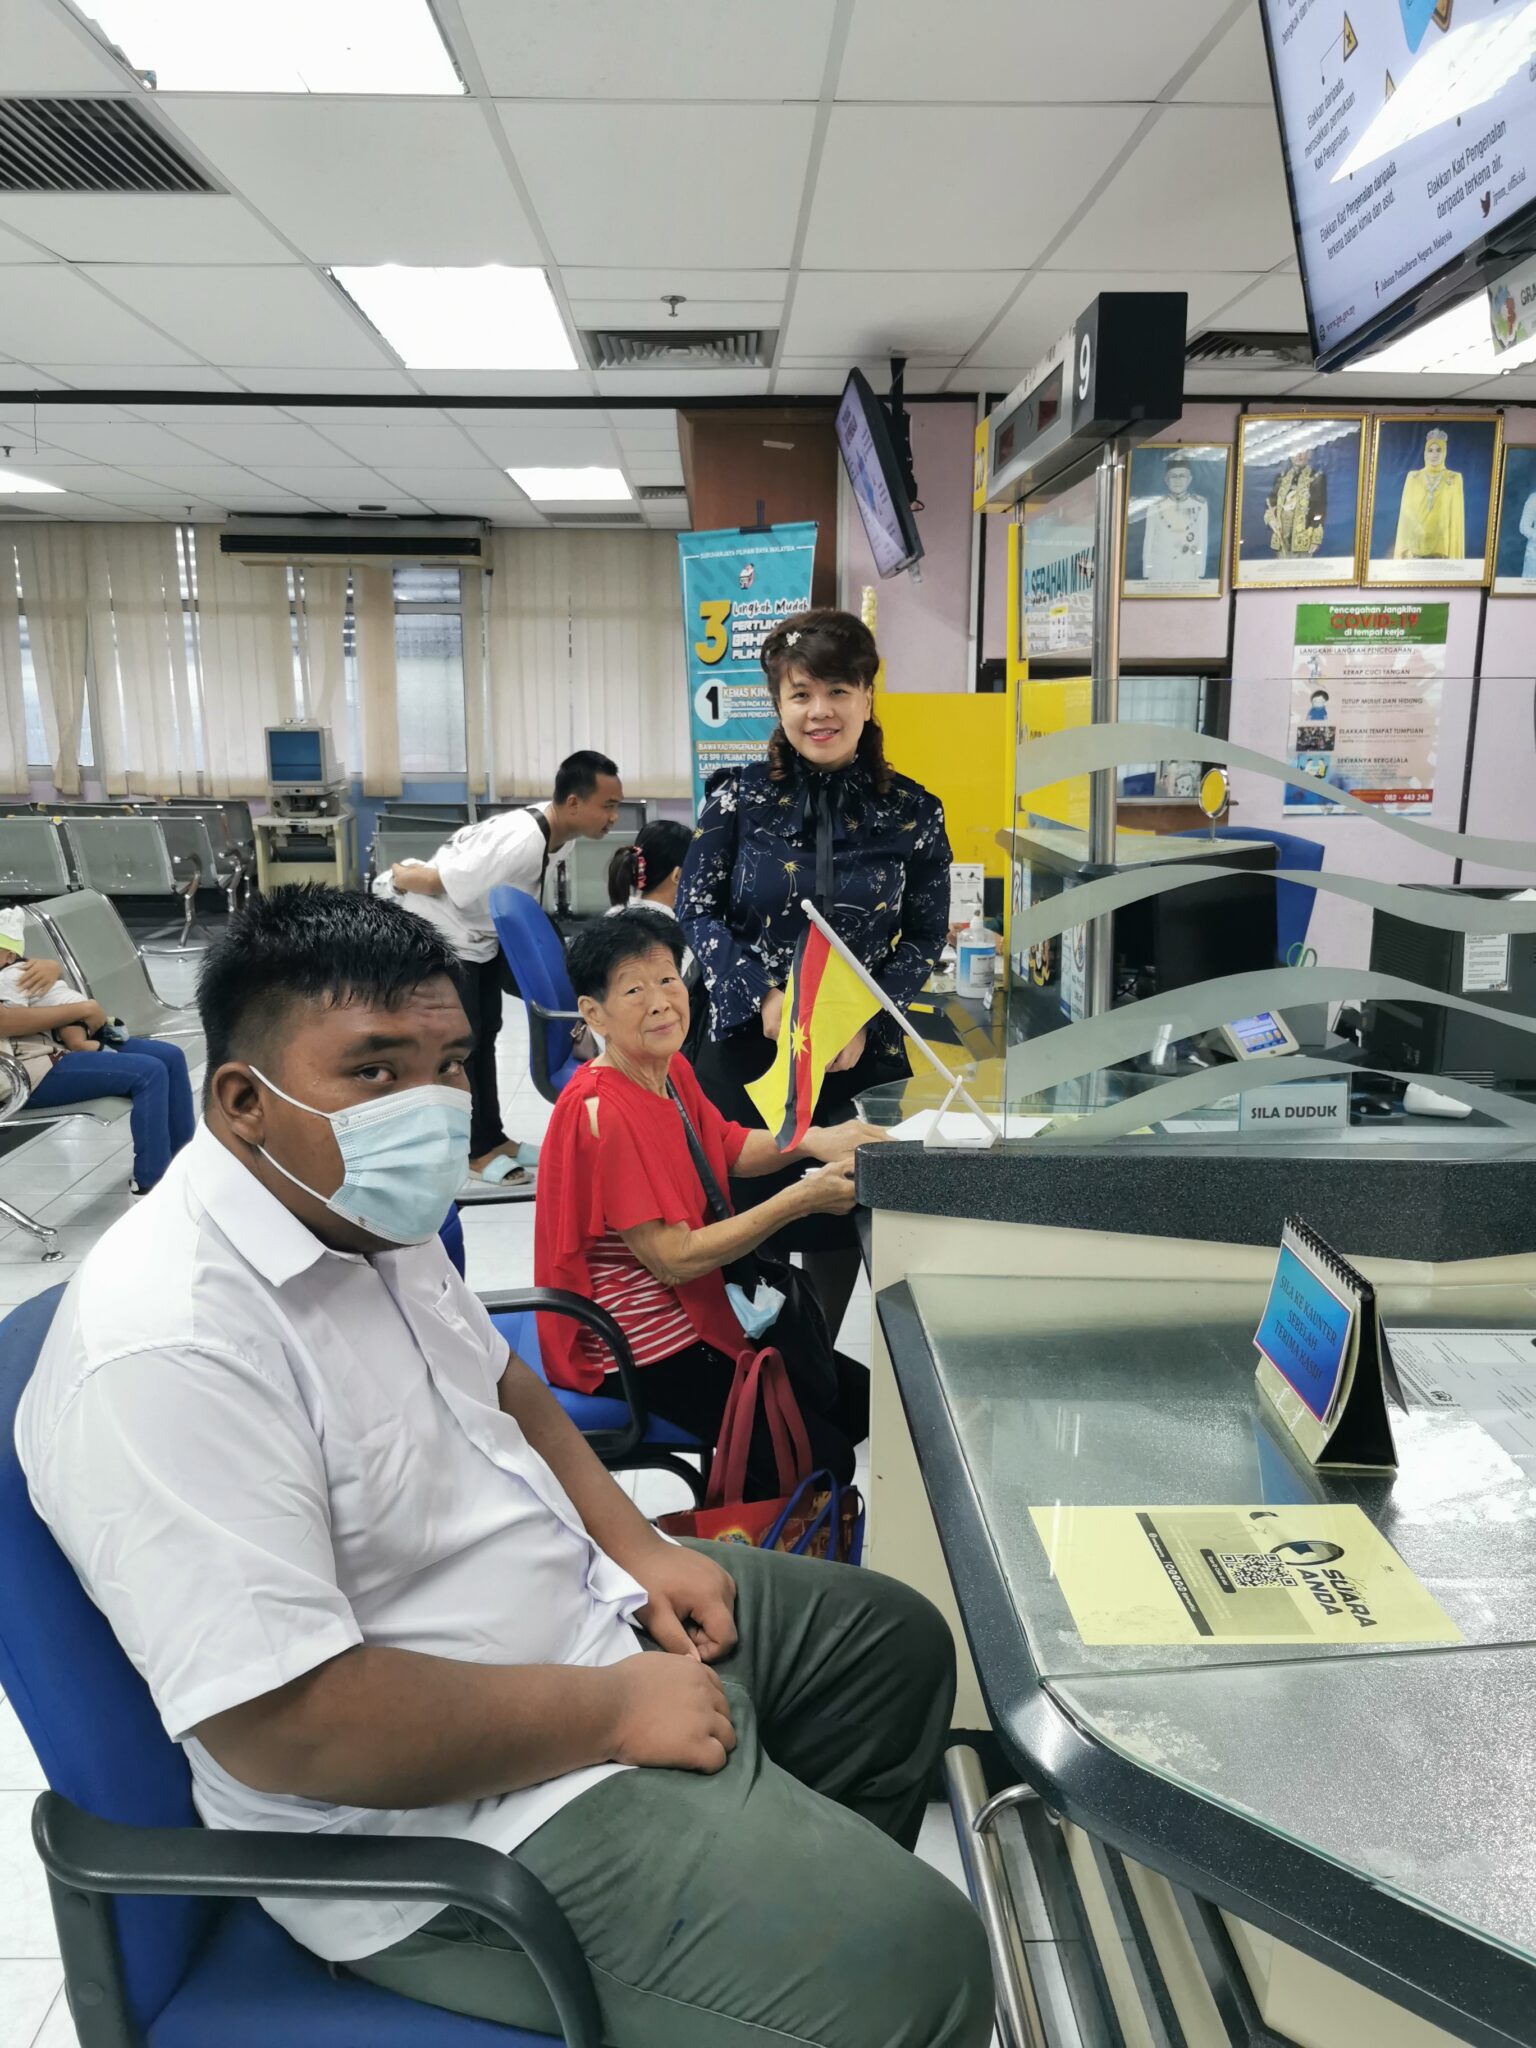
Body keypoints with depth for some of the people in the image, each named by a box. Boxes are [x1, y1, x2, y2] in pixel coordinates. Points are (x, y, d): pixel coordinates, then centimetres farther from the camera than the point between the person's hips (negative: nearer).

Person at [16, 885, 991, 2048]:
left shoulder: (373, 1212, 1)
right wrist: (614, 1711, -22)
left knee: (896, 1643, 21)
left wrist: (633, 1546, 2)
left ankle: (801, 1872, 41)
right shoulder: (167, 1344, -30)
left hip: (590, 1606, 10)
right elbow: (286, 1725, -31)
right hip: (452, 1817, -9)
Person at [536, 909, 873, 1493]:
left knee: (859, 1398, 13)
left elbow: (730, 1148, 15)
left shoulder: (672, 1070, 1)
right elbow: (675, 1259, -25)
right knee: (821, 1462, -13)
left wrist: (812, 1140, -5)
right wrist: (800, 1199, -25)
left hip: (691, 1311, 10)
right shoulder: (603, 1111, -26)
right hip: (638, 1348, -9)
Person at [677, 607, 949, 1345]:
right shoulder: (738, 796, -4)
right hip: (745, 1044, 0)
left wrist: (865, 1018, -15)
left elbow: (927, 937, 1)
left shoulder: (913, 814, -4)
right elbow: (696, 907, -3)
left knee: (839, 1225, 11)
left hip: (860, 1056, 1)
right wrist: (764, 997, -17)